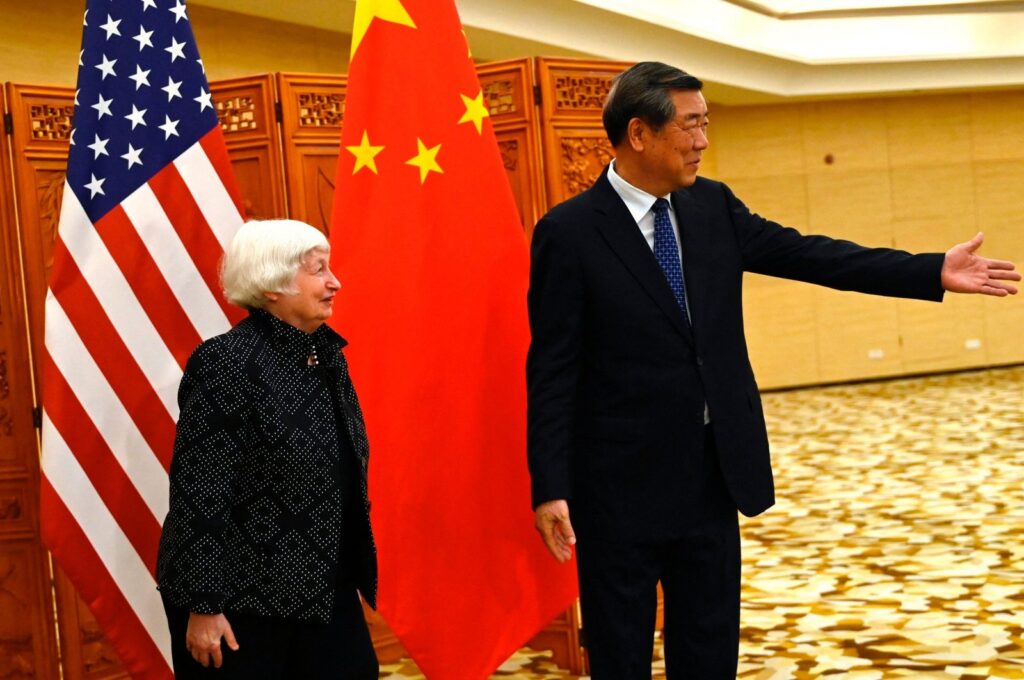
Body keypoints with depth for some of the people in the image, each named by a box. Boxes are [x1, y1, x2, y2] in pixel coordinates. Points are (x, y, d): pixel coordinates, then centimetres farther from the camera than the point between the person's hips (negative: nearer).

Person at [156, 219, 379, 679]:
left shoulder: (328, 355, 8)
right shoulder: (226, 363, -15)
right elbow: (198, 491, -17)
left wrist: (358, 571, 16)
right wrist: (203, 605, -18)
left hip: (325, 589, 7)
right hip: (240, 594, -7)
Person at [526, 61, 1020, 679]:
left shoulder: (712, 207, 5)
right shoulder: (569, 232, -11)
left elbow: (808, 255, 5)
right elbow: (552, 369, -11)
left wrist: (934, 272, 0)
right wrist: (551, 487, -14)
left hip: (714, 477, 6)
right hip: (623, 487, -5)